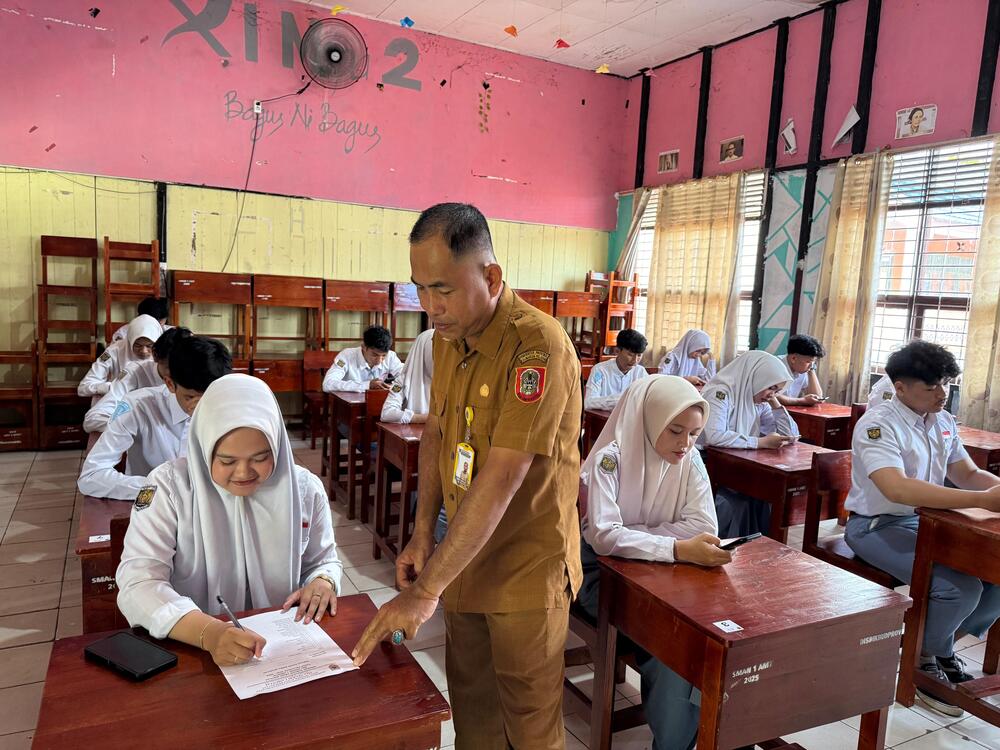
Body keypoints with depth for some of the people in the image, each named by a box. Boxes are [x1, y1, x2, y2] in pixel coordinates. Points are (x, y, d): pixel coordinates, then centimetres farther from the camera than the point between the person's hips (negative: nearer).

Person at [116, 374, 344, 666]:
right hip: (191, 651, -2)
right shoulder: (169, 487, -9)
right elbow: (137, 583, -17)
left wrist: (322, 582, -11)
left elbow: (324, 561, 12)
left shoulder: (306, 489, -1)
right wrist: (208, 632, -33)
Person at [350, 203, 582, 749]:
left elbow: (501, 480, -30)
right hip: (463, 557, 6)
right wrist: (422, 535, 2)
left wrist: (426, 589, -29)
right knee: (469, 703, 22)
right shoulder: (447, 337, -1)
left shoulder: (537, 345, -26)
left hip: (526, 568, -6)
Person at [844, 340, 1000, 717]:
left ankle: (941, 645, 17)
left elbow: (968, 474, 12)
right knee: (960, 587, -23)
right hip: (878, 526, -8)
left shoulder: (944, 422, 5)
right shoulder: (878, 424, -20)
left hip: (927, 520, 8)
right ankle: (926, 658, 7)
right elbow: (897, 489, -35)